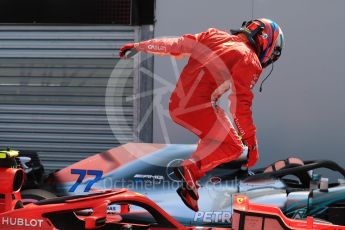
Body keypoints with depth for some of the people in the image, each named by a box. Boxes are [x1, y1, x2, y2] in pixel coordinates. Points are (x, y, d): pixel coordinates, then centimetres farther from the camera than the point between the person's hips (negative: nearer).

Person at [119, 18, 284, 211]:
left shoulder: (215, 35, 18)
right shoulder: (250, 62, -1)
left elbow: (179, 44, 16)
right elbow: (241, 104, -8)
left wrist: (139, 46, 21)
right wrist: (252, 142, -4)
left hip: (176, 105, 8)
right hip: (199, 107, -8)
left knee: (216, 137, 26)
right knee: (232, 148, 3)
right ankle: (191, 169, -18)